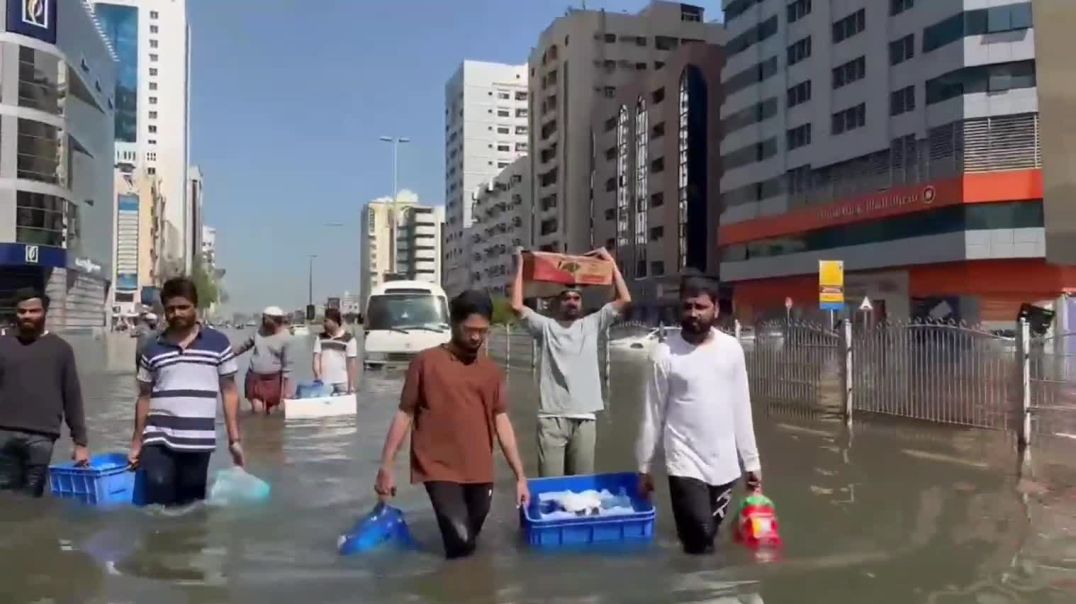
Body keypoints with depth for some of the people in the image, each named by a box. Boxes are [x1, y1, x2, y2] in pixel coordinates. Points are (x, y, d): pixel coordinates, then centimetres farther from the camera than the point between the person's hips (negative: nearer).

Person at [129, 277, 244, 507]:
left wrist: (234, 439, 0)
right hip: (159, 439, 1)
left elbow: (229, 391, 4)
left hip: (199, 442, 0)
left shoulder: (218, 343, 2)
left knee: (191, 506, 7)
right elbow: (145, 396, 13)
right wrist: (136, 442, 12)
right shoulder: (153, 349, 6)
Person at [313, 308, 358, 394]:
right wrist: (317, 378, -11)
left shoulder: (349, 339, -3)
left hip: (342, 383, -3)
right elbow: (316, 358, 4)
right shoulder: (320, 338, 8)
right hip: (324, 383, 3)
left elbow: (351, 363, -2)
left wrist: (351, 385, -6)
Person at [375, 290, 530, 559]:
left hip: (480, 472, 4)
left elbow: (501, 422, 9)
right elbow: (404, 415, 0)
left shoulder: (492, 371, 9)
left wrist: (520, 475, 4)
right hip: (439, 469, -4)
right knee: (460, 542, -17)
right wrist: (386, 466, -5)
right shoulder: (425, 362, -3)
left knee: (470, 543, 11)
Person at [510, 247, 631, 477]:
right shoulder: (545, 326, 6)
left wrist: (612, 263, 9)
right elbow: (516, 306, -7)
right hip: (552, 418, -2)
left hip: (585, 418, 2)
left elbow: (625, 300, 7)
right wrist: (520, 266, -2)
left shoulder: (592, 324, 12)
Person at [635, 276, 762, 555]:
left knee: (706, 536, 13)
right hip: (685, 462, -3)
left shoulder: (731, 349, 2)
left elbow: (741, 408, 7)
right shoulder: (665, 353, -9)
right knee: (699, 538, -12)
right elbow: (653, 414, -4)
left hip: (725, 463, 4)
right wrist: (644, 466, -1)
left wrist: (751, 460, 7)